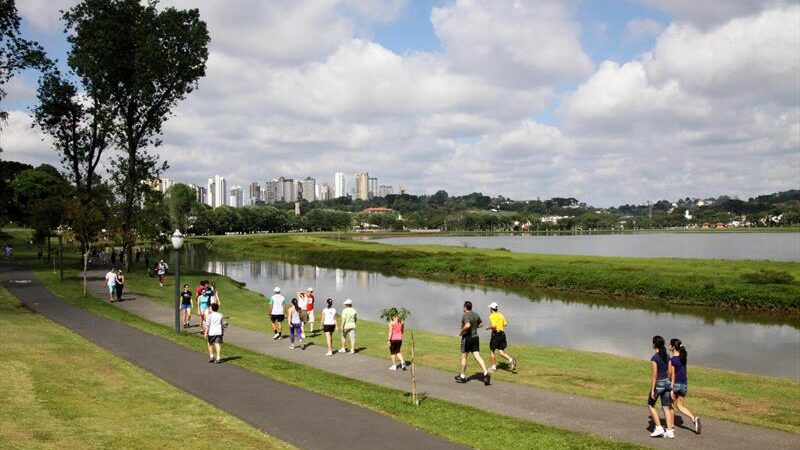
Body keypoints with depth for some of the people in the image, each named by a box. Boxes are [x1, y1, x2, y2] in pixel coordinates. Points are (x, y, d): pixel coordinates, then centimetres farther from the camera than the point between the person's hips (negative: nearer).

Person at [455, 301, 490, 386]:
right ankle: (486, 373, -15)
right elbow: (481, 324, 19)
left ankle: (462, 377, 18)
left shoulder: (465, 316, -16)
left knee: (463, 357, 8)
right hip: (475, 337, 6)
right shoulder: (476, 314, 8)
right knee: (477, 356, 2)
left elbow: (467, 325, -32)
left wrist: (461, 331, -17)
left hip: (467, 338, -6)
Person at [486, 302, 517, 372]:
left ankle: (494, 367, 16)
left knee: (491, 351, 11)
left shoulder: (492, 316, -12)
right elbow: (505, 324, 11)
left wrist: (489, 327, -4)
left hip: (496, 334, -7)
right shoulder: (500, 315, 11)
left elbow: (493, 326, -23)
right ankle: (511, 360, -13)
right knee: (501, 352, 10)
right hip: (502, 334, 7)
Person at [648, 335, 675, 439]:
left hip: (658, 384, -6)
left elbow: (654, 375, -19)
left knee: (650, 405, 12)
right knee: (666, 407, 11)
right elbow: (669, 372, 9)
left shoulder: (654, 358, -19)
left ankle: (659, 428, 7)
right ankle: (670, 431, 10)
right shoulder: (667, 356, 3)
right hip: (666, 383, 7)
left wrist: (652, 390, -15)